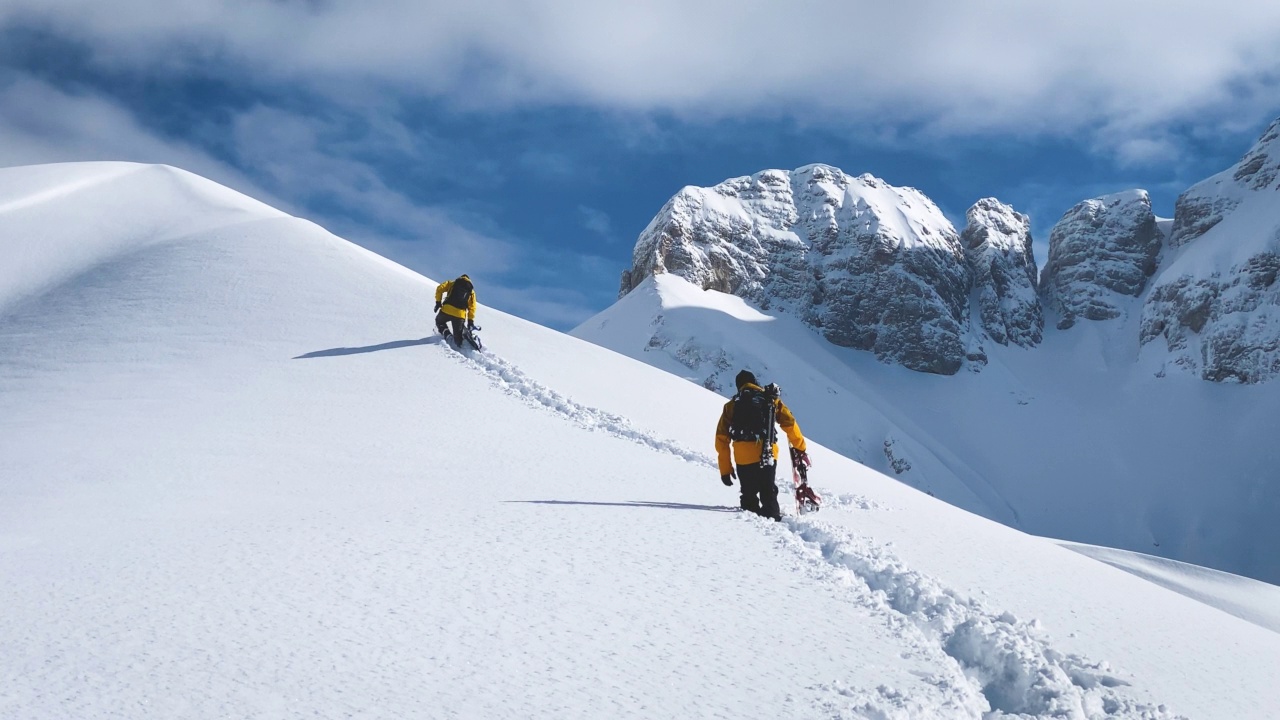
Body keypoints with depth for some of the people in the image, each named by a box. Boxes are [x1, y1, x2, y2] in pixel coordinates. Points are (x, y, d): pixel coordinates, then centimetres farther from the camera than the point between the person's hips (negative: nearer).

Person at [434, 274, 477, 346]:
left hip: (447, 310, -1)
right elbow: (472, 307, 14)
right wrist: (470, 321, 15)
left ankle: (446, 333, 2)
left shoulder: (452, 283, 18)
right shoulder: (471, 291, 20)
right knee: (458, 336, 11)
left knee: (439, 322, 27)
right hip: (460, 315, 1)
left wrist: (438, 302, 8)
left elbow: (440, 288, 4)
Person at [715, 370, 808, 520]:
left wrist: (725, 469, 16)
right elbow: (790, 424, 7)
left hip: (743, 458, 1)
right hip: (767, 455, -1)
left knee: (749, 495, 16)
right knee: (768, 493, 11)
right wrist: (800, 449, 15)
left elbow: (722, 439, 12)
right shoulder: (771, 400, 14)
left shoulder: (731, 406, 16)